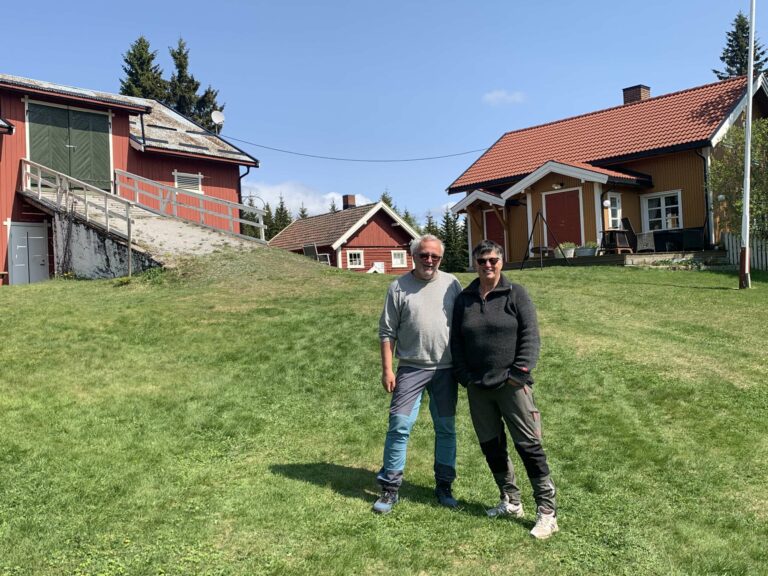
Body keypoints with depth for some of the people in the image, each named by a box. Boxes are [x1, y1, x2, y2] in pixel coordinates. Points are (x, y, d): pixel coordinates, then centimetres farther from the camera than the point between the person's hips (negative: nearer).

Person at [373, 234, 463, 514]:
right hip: (411, 368, -2)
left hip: (446, 368, 2)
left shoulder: (451, 283, 5)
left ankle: (444, 485, 22)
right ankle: (390, 488, 7)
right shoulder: (399, 287, -1)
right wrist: (387, 369, -5)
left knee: (446, 428, 9)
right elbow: (387, 332, 0)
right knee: (399, 425, -4)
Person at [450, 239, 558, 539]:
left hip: (512, 386, -5)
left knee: (529, 446, -3)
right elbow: (456, 342, 12)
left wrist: (519, 373, -14)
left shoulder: (516, 294, -3)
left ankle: (547, 511, 5)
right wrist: (464, 376, 2)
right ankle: (510, 502, 29)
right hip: (478, 389, 5)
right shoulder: (463, 299, 9)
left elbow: (530, 335, -7)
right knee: (491, 447, 13)